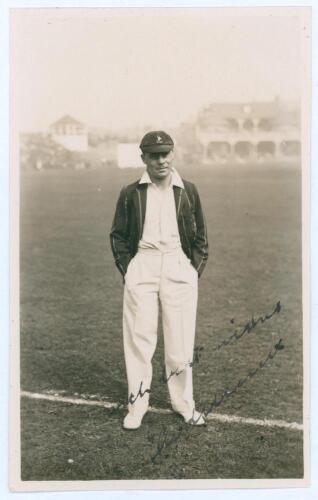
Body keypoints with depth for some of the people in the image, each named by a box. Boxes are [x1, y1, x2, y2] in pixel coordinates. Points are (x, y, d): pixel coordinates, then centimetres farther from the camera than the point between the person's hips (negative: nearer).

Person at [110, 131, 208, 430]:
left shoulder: (187, 191, 8)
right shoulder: (131, 193, 5)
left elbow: (200, 235, 13)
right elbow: (118, 235, 9)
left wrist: (196, 268, 3)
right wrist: (126, 268, 0)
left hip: (179, 267, 1)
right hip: (141, 267, 0)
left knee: (181, 339, 3)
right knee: (139, 338, 1)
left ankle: (183, 403, 17)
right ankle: (137, 404, 13)